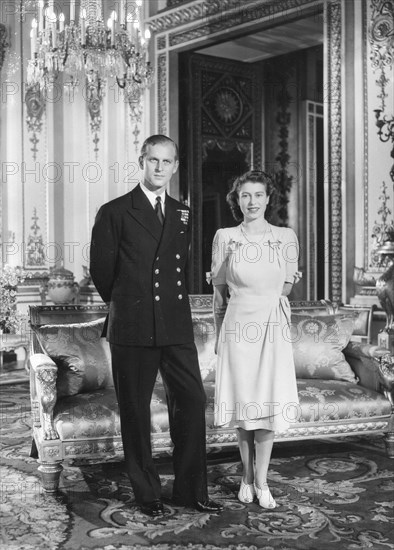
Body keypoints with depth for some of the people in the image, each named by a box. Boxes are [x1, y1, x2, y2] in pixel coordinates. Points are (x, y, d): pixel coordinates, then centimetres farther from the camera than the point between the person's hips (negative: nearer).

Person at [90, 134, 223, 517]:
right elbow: (101, 270, 4)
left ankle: (190, 490, 14)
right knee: (135, 412, 4)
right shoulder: (115, 212, -1)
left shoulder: (182, 214, 14)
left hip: (176, 327, 4)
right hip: (132, 328, -4)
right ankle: (147, 494, 17)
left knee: (192, 402, 1)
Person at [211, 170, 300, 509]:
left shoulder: (286, 237, 1)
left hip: (273, 327, 1)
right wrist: (220, 334, 11)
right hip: (237, 325, 0)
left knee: (270, 401, -1)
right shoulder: (225, 238, 0)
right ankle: (247, 475, 21)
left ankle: (261, 481, 10)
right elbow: (219, 291, 7)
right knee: (242, 401, 5)